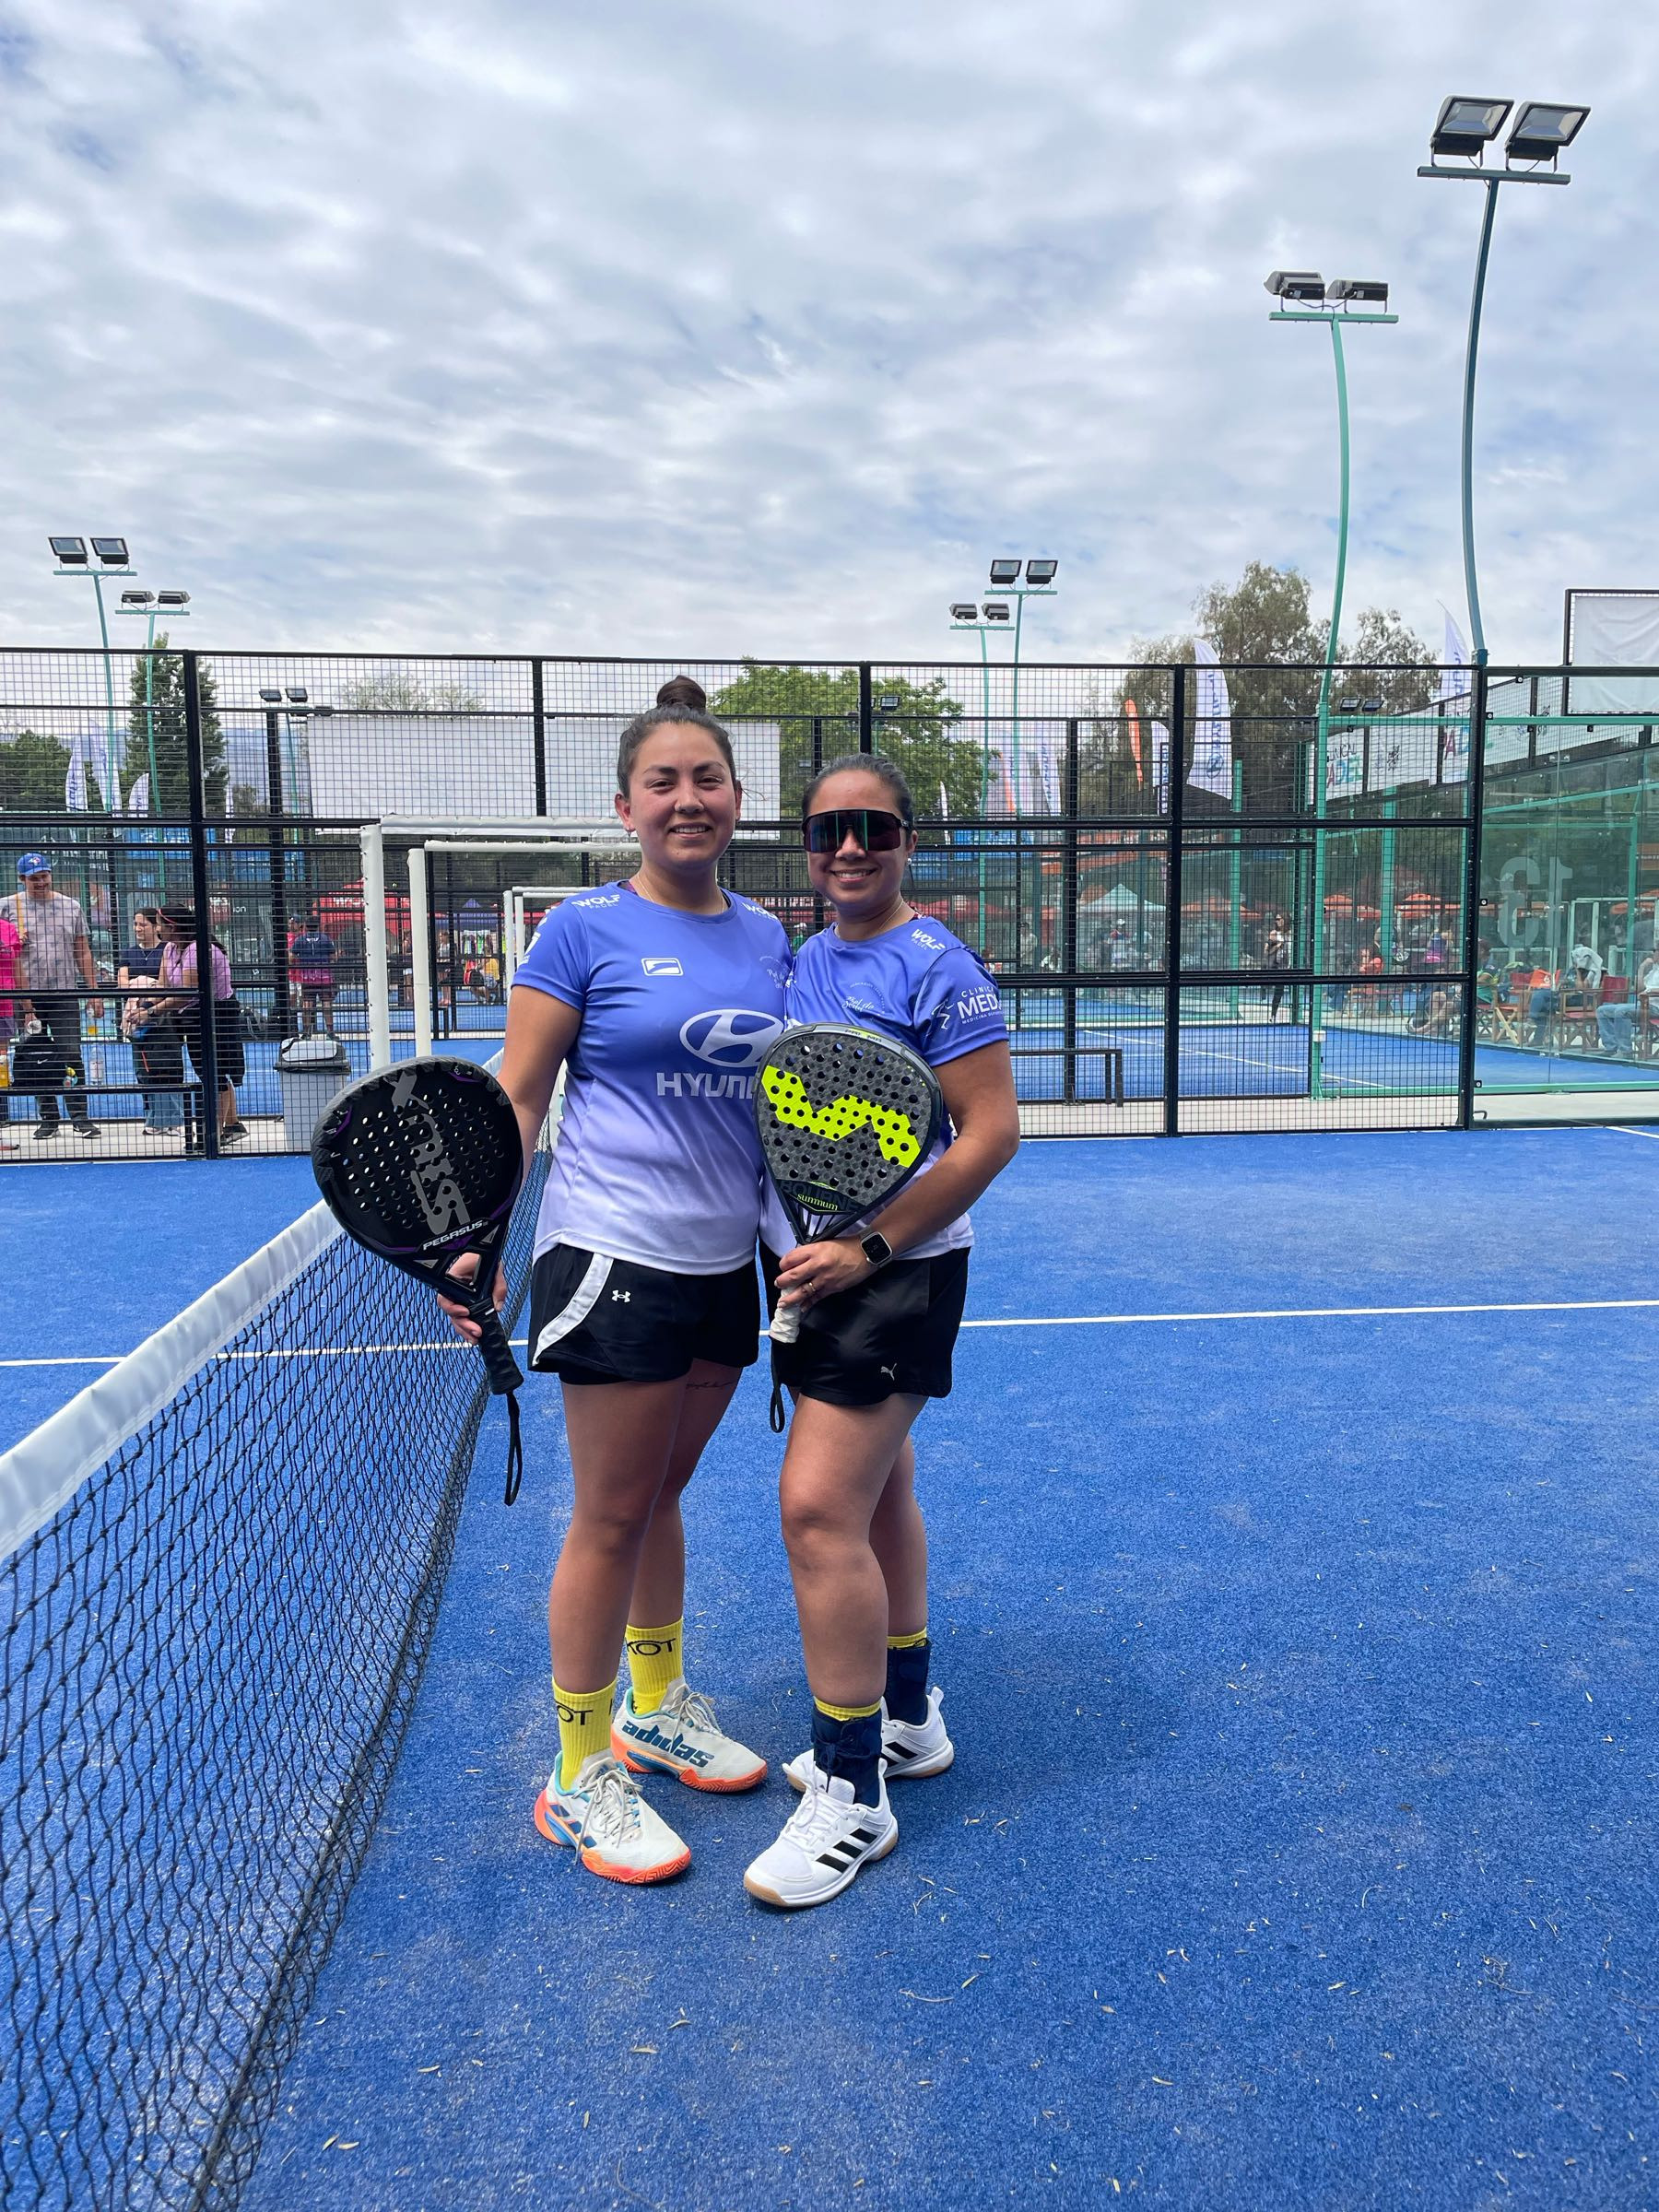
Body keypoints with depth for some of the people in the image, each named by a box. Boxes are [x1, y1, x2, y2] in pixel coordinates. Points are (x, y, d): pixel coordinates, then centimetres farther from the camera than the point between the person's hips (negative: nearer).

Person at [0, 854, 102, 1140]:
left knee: (71, 1053, -7)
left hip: (65, 994, 0)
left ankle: (80, 1117, -5)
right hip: (27, 995, 0)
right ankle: (48, 1118, 10)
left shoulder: (71, 906, 11)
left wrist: (94, 992, 7)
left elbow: (83, 952, 12)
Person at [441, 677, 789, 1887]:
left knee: (661, 1495, 20)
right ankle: (580, 1777, 21)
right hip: (615, 1258, -5)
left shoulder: (767, 936, 9)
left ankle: (659, 1707, 39)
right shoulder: (585, 927, -8)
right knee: (611, 1515, 3)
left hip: (726, 1264, 5)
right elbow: (517, 1094, -8)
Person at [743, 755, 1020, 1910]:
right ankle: (908, 1718, 36)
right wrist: (798, 1246, 4)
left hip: (892, 1273, -8)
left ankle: (852, 1794, 3)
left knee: (820, 1506, -12)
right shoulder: (799, 964, 10)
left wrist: (868, 1247, -18)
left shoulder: (936, 968, -12)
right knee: (877, 1492, 18)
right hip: (811, 1268, 8)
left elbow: (991, 1132, -16)